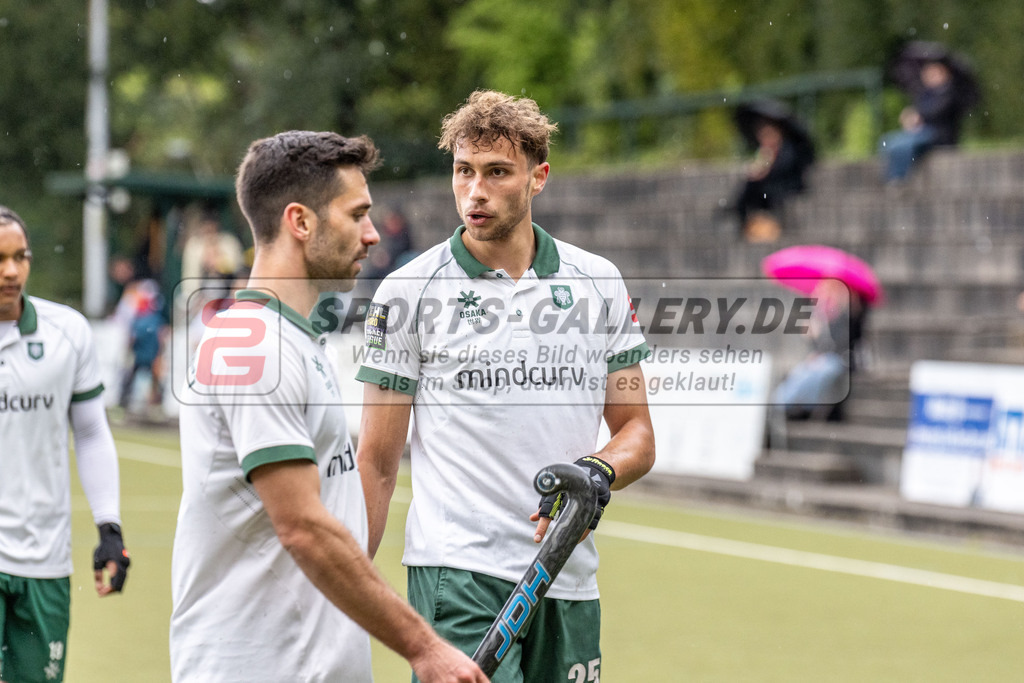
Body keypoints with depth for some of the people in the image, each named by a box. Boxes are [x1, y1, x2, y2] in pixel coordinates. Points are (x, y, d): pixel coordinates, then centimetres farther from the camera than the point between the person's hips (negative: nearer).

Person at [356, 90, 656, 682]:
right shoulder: (409, 291, 0)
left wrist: (599, 473, -9)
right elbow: (377, 463, 2)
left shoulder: (599, 282, 8)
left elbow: (638, 433, 13)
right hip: (455, 572, -4)